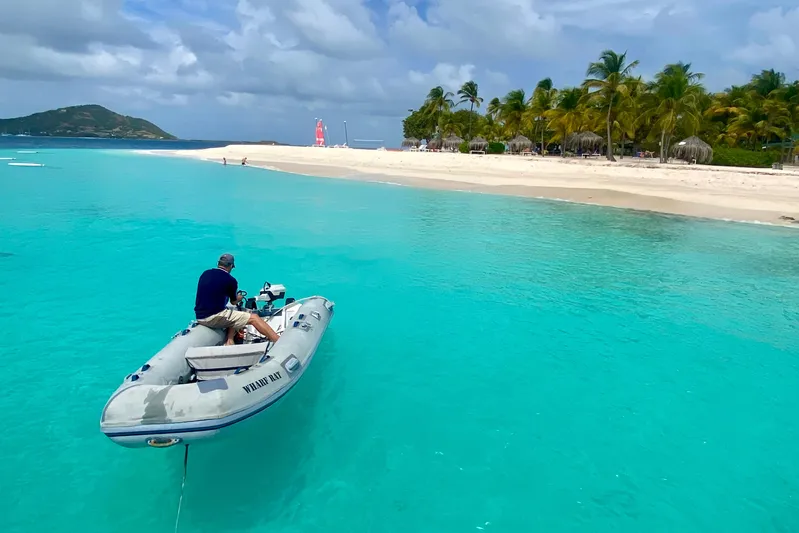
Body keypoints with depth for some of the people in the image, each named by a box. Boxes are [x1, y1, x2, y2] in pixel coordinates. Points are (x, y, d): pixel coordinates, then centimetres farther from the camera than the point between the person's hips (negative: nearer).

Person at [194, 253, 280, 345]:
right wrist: (240, 297, 33)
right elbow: (234, 301, 9)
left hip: (200, 316, 8)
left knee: (235, 317, 28)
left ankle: (229, 342, 9)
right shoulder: (230, 280, -7)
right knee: (254, 318, -7)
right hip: (214, 317, -7)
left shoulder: (205, 274, 11)